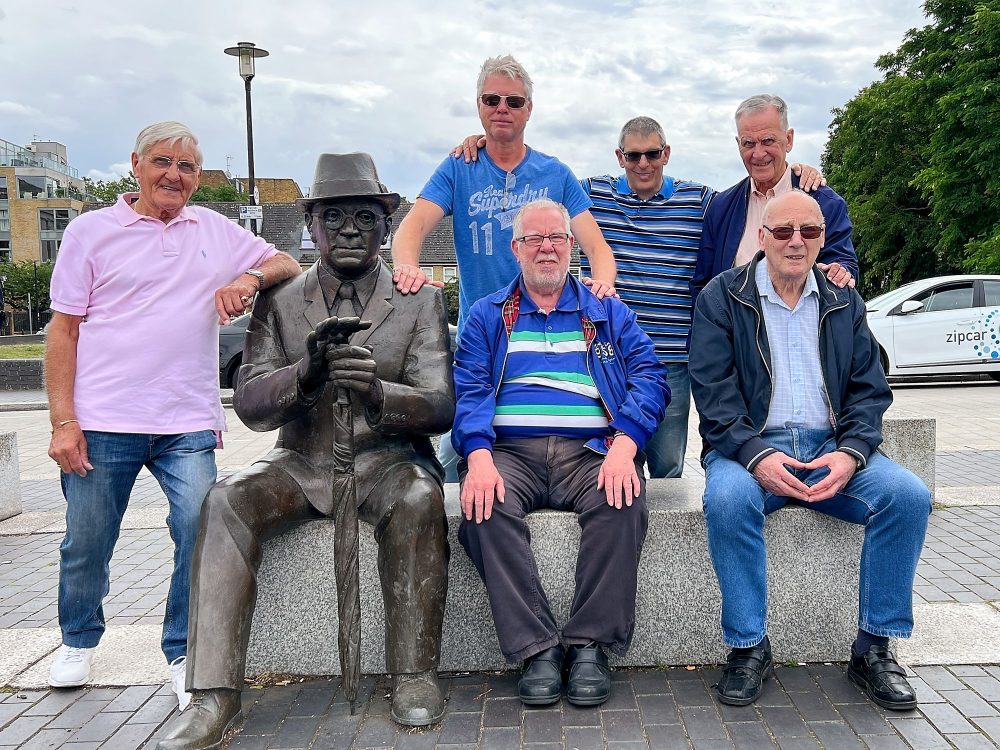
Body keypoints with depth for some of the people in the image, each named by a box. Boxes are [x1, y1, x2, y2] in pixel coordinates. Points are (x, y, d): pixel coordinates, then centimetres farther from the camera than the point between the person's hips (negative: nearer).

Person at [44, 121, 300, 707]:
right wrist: (63, 421, -5)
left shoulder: (215, 230, 12)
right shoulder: (92, 230, 5)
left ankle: (187, 656, 10)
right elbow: (64, 330, 3)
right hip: (103, 422, -1)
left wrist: (250, 277, -8)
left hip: (188, 426, 1)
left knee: (201, 533, -9)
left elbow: (287, 264, 15)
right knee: (87, 544, 10)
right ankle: (79, 641, 36)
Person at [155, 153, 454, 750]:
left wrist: (377, 391, -30)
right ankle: (215, 693, -22)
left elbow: (441, 406, -7)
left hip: (386, 457, -1)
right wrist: (305, 373, -24)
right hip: (303, 461, 2)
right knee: (226, 501, -25)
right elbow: (249, 404, -1)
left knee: (418, 499, -34)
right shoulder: (279, 302, 7)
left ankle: (415, 675, -20)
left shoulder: (421, 301, 2)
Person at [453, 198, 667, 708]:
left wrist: (624, 446, -14)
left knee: (623, 502, -32)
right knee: (486, 507, -32)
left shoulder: (609, 313, 19)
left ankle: (590, 644, -18)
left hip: (592, 450, 0)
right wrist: (479, 456, -16)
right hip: (510, 450, 0)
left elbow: (649, 380, 6)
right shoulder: (487, 316, 19)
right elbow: (469, 390, 4)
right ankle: (536, 648, -21)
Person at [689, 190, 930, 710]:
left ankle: (873, 648, -8)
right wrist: (755, 456, -23)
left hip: (831, 447, 4)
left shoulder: (843, 302, 15)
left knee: (909, 494, -22)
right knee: (728, 498, -35)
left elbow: (869, 389, 9)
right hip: (750, 447, -3)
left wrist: (850, 453, -12)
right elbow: (714, 393, -6)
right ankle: (748, 646, -17)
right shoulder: (721, 297, 3)